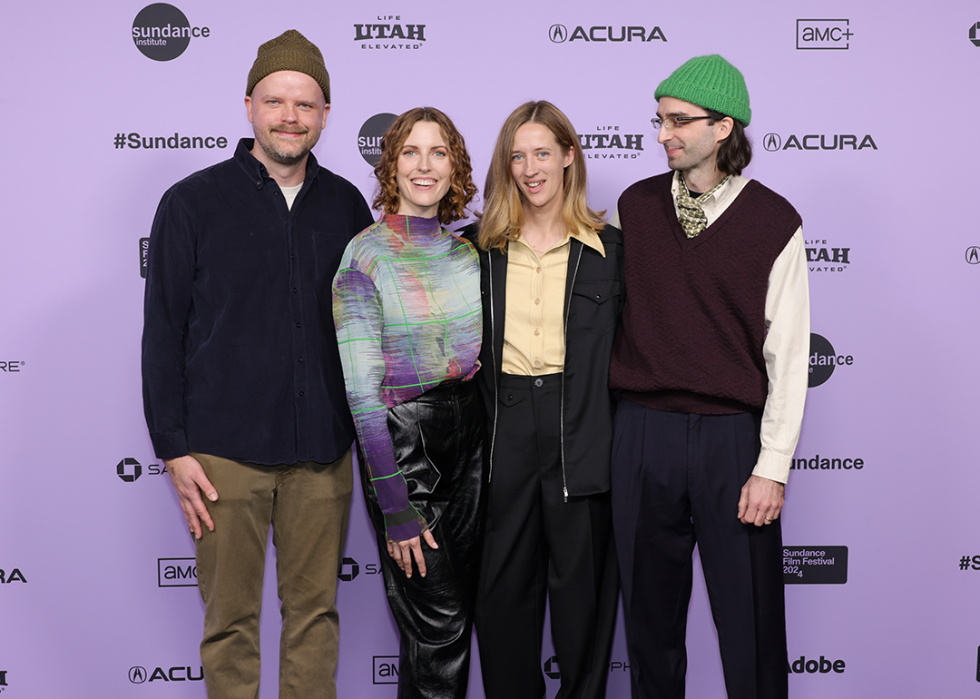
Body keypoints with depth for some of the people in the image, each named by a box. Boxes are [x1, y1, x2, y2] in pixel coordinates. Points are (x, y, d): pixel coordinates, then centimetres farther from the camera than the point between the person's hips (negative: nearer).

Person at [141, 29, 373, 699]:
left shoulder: (346, 205, 8)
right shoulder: (193, 203, 0)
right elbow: (163, 334, 0)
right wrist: (174, 449, -5)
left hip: (323, 453, 3)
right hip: (225, 450, -2)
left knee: (315, 610, 10)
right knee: (231, 617, 6)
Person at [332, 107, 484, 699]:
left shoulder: (468, 250, 6)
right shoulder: (366, 256, -11)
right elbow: (361, 388, -14)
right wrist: (395, 507, -16)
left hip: (471, 433, 6)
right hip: (403, 442, -5)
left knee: (461, 607, 13)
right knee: (439, 619, -1)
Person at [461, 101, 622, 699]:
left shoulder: (609, 247, 2)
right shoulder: (482, 247, 7)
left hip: (580, 432, -2)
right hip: (504, 429, 2)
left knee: (581, 578, 7)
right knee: (504, 581, 9)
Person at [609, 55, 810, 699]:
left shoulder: (773, 222, -3)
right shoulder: (636, 207, 7)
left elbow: (788, 354, -4)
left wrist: (772, 467, -8)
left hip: (732, 434, -3)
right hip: (643, 430, 3)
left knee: (750, 618, 4)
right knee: (650, 604, 12)